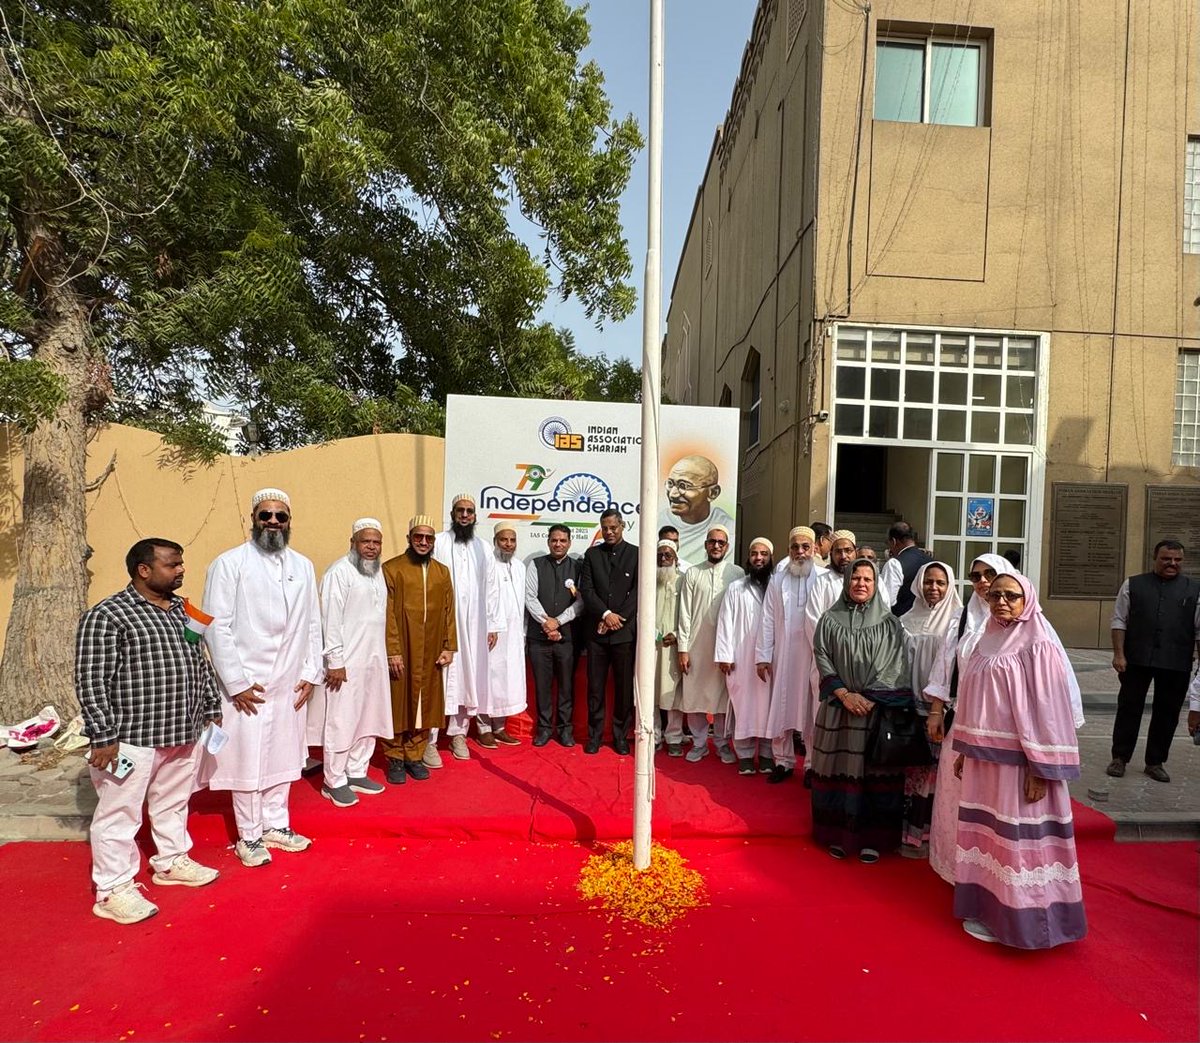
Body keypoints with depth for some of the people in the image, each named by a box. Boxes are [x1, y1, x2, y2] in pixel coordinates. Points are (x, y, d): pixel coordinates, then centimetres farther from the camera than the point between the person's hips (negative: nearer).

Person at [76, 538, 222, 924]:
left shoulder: (183, 610, 9)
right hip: (131, 738, -7)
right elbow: (91, 682, -16)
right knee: (120, 814, 7)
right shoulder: (106, 616, -14)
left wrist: (212, 709, 16)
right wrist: (104, 737, -18)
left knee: (173, 804, 21)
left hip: (182, 733, 7)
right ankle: (113, 890, 23)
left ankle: (171, 862, 39)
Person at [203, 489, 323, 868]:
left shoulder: (303, 566, 6)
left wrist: (311, 673, 3)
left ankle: (276, 825, 33)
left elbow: (312, 624, 8)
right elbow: (216, 626, -10)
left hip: (292, 684, 4)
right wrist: (236, 682, -13)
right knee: (248, 761, 7)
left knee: (283, 756, 16)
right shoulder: (229, 564, -8)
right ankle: (249, 837, 25)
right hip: (248, 685, -4)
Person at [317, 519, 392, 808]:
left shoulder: (378, 571, 11)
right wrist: (335, 661, -16)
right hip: (347, 662, -8)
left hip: (374, 660, 8)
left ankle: (356, 773, 29)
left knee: (368, 719, 14)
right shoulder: (339, 572, -13)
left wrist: (384, 655, 14)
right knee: (342, 723, 2)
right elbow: (331, 620, -15)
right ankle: (334, 782, 16)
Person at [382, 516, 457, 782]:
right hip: (401, 651, -4)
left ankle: (415, 756, 24)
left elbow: (449, 612, 8)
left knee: (424, 703, 10)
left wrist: (449, 647, 2)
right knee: (398, 703, 7)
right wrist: (392, 651, -14)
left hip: (431, 653, 4)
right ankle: (395, 758, 22)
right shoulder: (391, 569, -5)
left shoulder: (442, 572, 9)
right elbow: (387, 615, -9)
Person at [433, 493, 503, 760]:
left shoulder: (483, 549, 10)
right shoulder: (437, 544, -3)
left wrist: (493, 625, 9)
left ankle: (458, 733, 20)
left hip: (473, 626, 4)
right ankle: (429, 739, 4)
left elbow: (491, 589, 12)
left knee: (467, 678, 8)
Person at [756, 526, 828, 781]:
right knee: (781, 708, 8)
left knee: (812, 711, 6)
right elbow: (768, 620, 5)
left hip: (815, 655, -2)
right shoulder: (777, 580, 5)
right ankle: (783, 761, 22)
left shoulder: (824, 579, -4)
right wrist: (763, 656, 2)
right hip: (783, 655, 2)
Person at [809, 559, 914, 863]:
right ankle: (838, 834, 17)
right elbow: (823, 659, 0)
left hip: (880, 710, 0)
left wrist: (870, 698, -11)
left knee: (875, 771, 2)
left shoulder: (889, 623, 5)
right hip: (838, 708, 0)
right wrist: (845, 695, -11)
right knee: (840, 768, 4)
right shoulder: (830, 620, 5)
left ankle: (872, 837, 15)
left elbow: (897, 666, -1)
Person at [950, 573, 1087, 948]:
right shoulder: (987, 642, 8)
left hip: (1019, 762, -7)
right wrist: (963, 750, 14)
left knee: (1018, 839, 4)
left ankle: (1021, 920, 19)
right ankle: (988, 909, 29)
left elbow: (1048, 711, -14)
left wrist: (1040, 770, -17)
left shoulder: (1038, 648, -11)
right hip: (985, 759, 7)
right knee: (987, 833, 15)